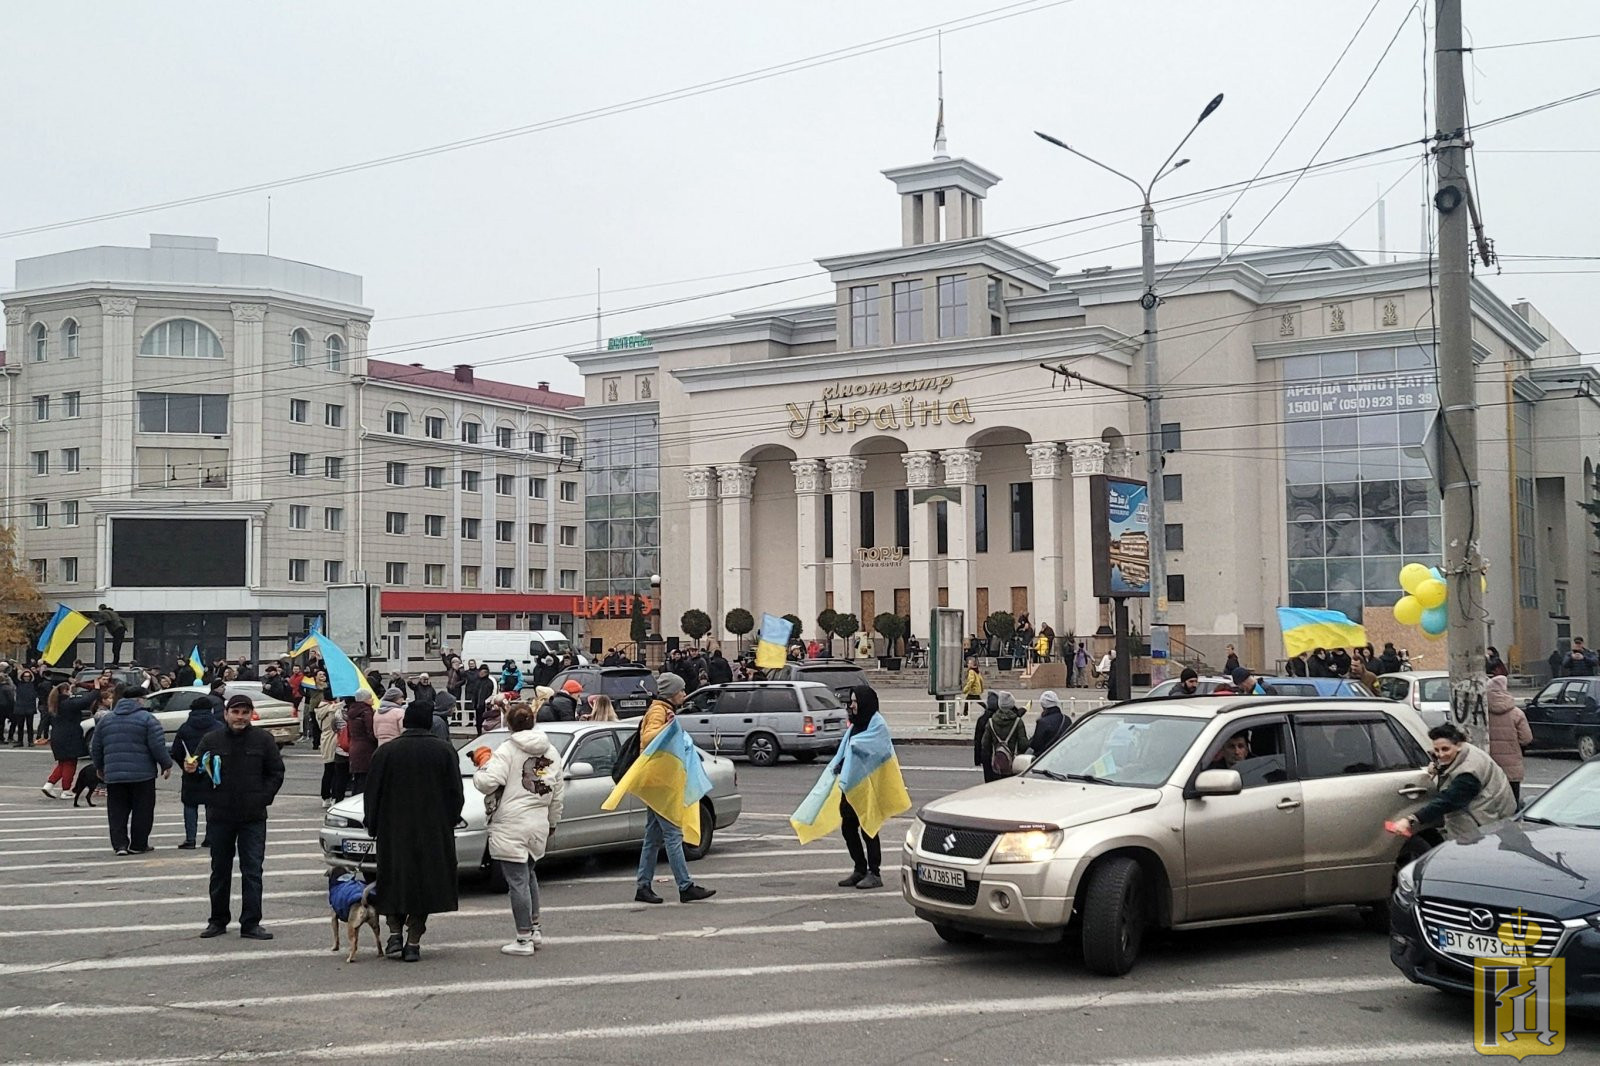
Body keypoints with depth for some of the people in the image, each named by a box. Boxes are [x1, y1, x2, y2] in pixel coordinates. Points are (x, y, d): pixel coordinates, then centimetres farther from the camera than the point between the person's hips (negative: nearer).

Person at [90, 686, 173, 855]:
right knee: (142, 810, 5)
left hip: (113, 774, 4)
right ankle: (138, 845, 8)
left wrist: (100, 768, 30)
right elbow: (158, 746, -9)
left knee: (117, 811, 9)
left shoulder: (106, 720, 13)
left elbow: (95, 748, 17)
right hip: (142, 773, -4)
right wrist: (166, 764, 2)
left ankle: (120, 844, 1)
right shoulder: (146, 718, -3)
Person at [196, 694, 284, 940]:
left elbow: (276, 772, 4)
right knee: (220, 870, 12)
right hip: (219, 816, 1)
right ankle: (218, 921, 23)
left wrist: (264, 798, -6)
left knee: (253, 871, -1)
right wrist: (191, 769, -16)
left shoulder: (263, 740, 0)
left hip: (253, 817, -1)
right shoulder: (211, 740, 2)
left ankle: (251, 924, 3)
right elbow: (199, 770, 7)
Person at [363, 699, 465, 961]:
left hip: (394, 832, 0)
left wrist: (372, 826, 11)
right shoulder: (445, 751, -2)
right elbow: (456, 794, 1)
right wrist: (448, 824, 12)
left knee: (395, 881, 14)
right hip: (434, 832, 0)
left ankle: (395, 934, 5)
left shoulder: (385, 752, -4)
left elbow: (373, 793, 0)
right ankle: (413, 942, 5)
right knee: (425, 882, 7)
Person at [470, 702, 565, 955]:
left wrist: (483, 762, 2)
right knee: (529, 874, 23)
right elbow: (557, 794, 15)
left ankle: (524, 939, 0)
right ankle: (535, 930, 26)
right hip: (539, 825, 6)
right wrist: (552, 822, 26)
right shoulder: (551, 752, 11)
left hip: (511, 827, -6)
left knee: (517, 880, -3)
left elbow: (488, 783, -17)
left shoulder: (507, 750, -7)